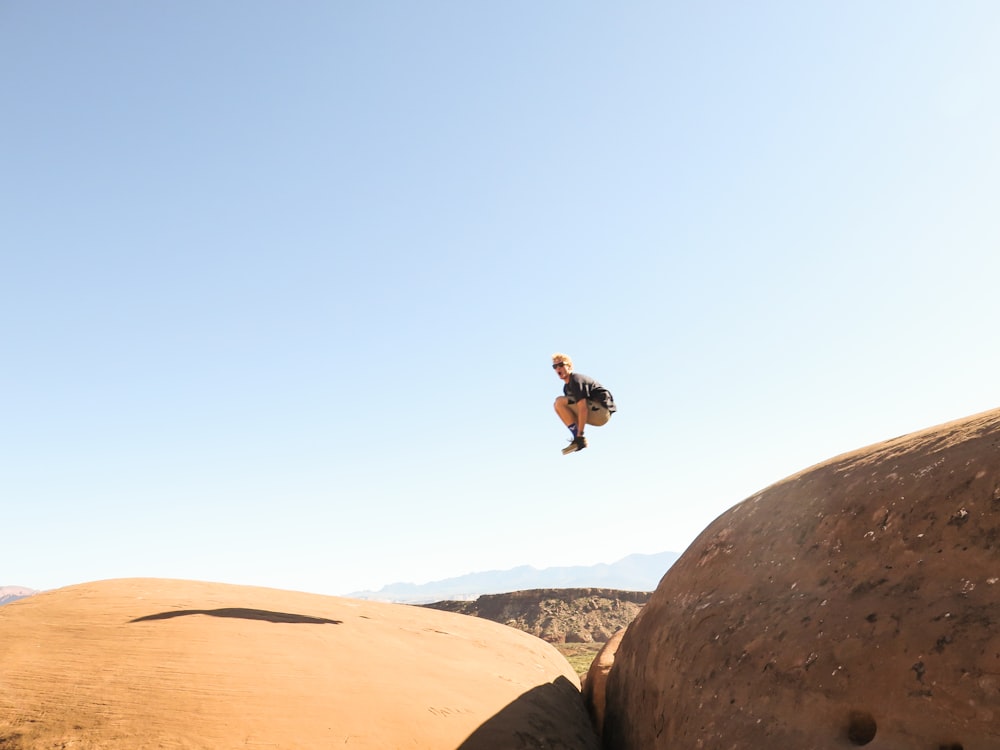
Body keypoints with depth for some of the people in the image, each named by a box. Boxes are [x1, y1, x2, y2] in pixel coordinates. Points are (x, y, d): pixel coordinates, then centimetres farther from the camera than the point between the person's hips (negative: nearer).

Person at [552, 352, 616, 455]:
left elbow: (583, 408, -23)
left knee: (560, 402, -17)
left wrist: (580, 434, -27)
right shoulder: (566, 387, 16)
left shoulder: (576, 380, -14)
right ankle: (578, 440, 5)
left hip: (602, 410, -10)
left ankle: (579, 439, -17)